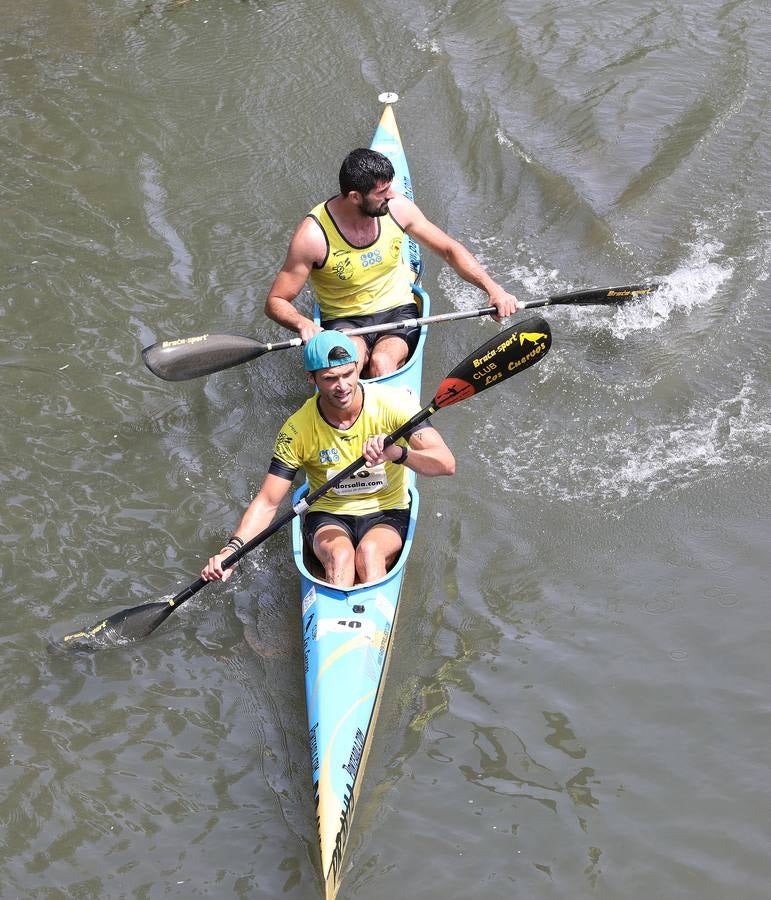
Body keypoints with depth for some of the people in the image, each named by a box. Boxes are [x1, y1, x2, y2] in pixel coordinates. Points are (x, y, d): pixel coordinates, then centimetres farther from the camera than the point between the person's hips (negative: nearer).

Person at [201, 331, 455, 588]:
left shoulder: (392, 402, -12)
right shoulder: (298, 430, -10)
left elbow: (446, 464, -20)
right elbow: (267, 502, -9)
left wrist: (398, 453, -40)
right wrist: (232, 549, -26)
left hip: (387, 514, 0)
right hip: (328, 517, 1)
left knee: (368, 552, -34)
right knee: (340, 555, -33)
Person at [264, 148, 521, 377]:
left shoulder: (397, 208, -8)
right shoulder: (313, 234, -19)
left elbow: (450, 249, 5)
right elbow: (276, 301, -13)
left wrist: (493, 288, -8)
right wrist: (302, 324, -35)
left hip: (398, 311, 2)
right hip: (345, 322, -2)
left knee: (382, 363, -31)